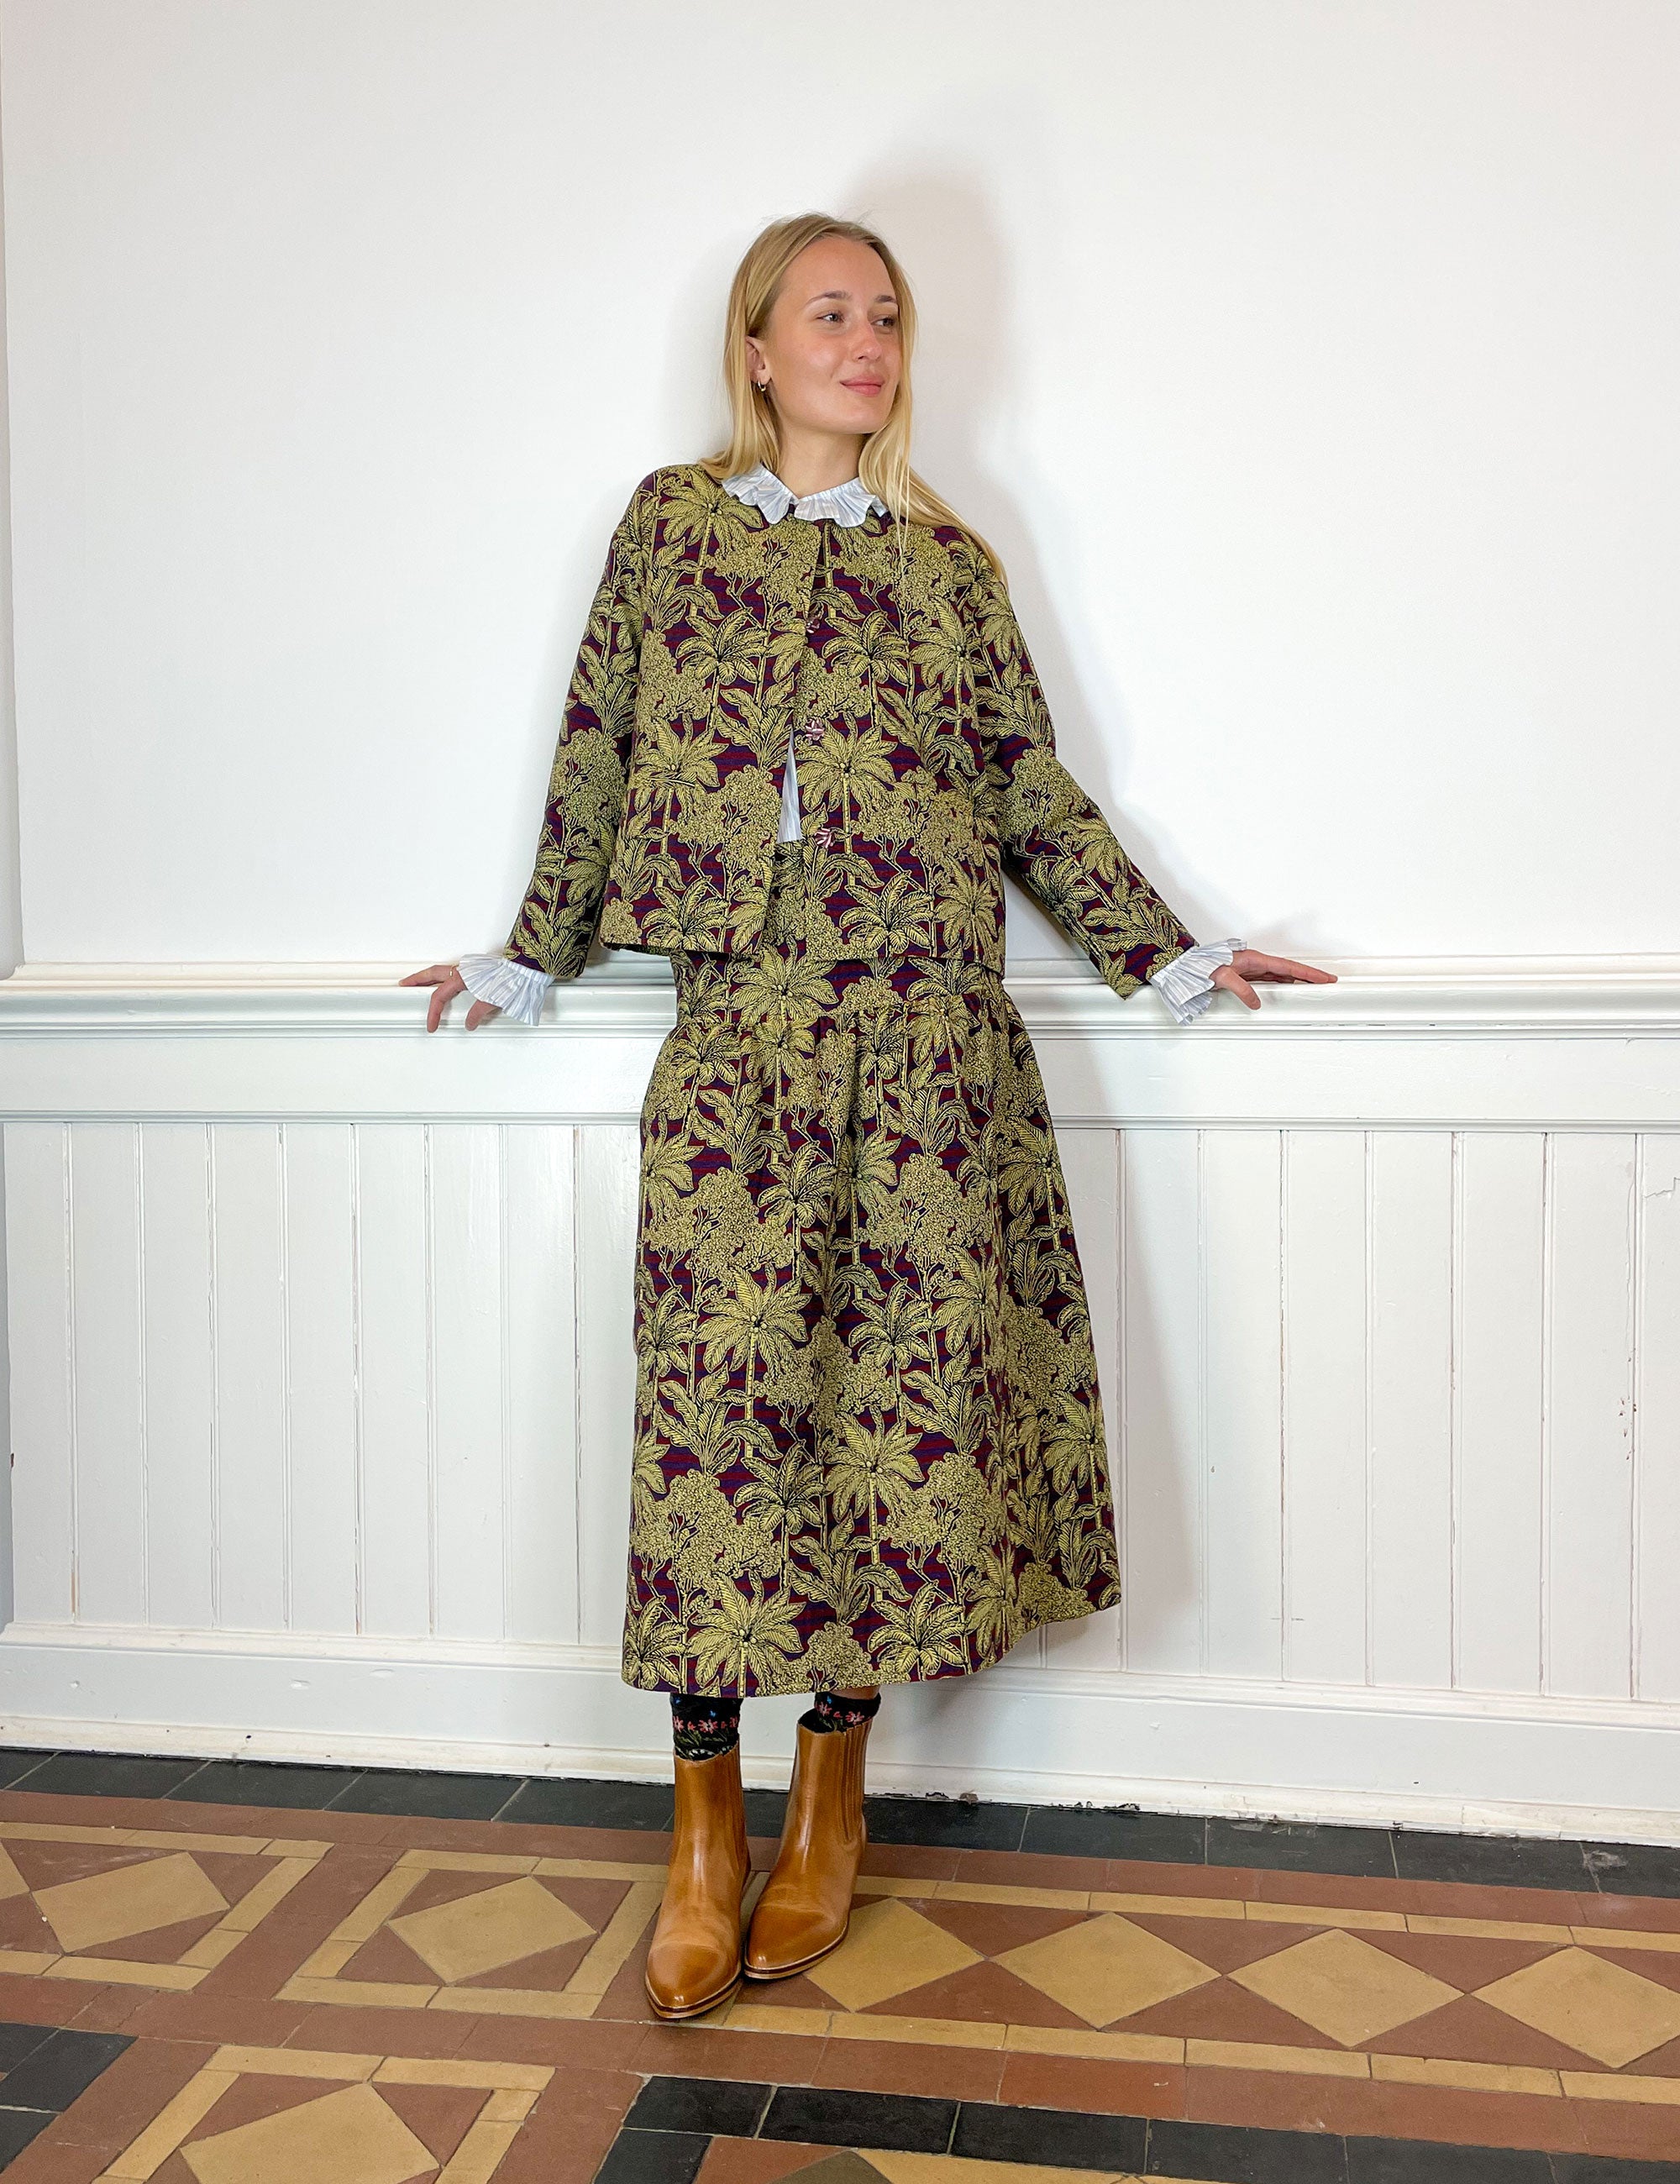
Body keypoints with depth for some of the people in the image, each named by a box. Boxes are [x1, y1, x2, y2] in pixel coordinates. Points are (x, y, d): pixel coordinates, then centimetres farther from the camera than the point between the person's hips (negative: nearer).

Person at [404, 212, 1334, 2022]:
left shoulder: (949, 560, 13)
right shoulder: (670, 521, 12)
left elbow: (1034, 795, 15)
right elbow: (595, 759, 16)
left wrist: (1172, 958, 13)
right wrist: (528, 962, 20)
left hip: (928, 1026, 1)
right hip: (736, 1021, -1)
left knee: (903, 1384, -1)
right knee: (715, 1384, -7)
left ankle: (831, 1792, 19)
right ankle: (705, 1826, 7)